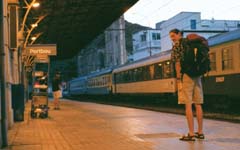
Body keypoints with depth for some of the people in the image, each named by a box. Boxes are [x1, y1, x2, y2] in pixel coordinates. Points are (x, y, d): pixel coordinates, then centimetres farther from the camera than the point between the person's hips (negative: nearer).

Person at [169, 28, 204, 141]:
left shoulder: (177, 44, -2)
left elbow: (177, 61, -12)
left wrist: (178, 77, -9)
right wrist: (199, 74, 18)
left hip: (186, 75, -7)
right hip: (197, 76, 7)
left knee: (188, 105, -7)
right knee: (198, 104, 8)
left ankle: (191, 134, -9)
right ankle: (200, 132, 13)